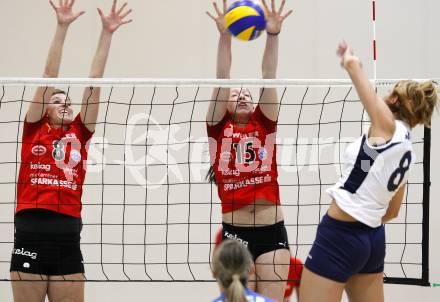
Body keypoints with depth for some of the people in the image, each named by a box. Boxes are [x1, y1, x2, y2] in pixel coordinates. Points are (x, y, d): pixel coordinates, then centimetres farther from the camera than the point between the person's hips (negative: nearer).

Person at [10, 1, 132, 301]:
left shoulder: (79, 135, 14)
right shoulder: (34, 130, 9)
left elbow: (94, 82, 11)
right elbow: (50, 76, 4)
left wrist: (107, 34, 9)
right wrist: (62, 27, 1)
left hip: (68, 240, 3)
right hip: (30, 238, -2)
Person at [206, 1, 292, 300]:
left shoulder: (264, 126, 11)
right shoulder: (219, 129, 7)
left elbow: (269, 77, 1)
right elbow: (222, 80, -2)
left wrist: (273, 35, -8)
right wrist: (225, 36, -12)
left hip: (272, 233, 1)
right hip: (235, 233, -1)